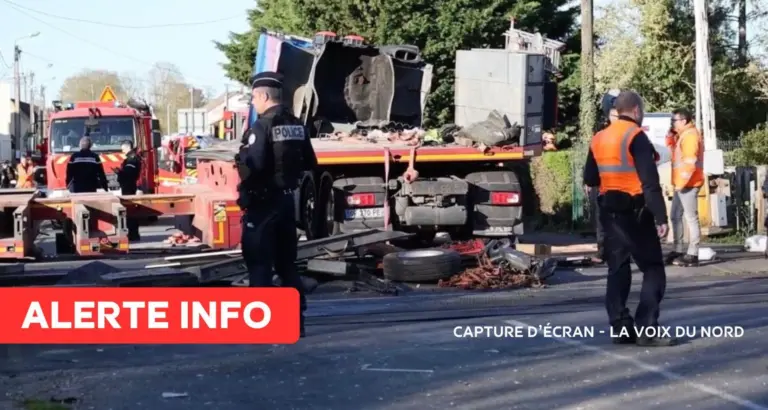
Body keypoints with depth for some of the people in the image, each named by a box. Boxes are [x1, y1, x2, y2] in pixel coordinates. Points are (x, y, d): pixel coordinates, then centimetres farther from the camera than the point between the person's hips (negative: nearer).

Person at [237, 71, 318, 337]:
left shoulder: (263, 126, -16)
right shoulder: (297, 126, 9)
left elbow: (253, 165, -28)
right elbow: (309, 164, 14)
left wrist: (240, 162, -9)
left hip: (263, 202, -8)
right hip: (286, 199, 8)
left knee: (259, 262, -2)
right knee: (286, 261, 14)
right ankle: (295, 319, 15)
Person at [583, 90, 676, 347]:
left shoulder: (599, 139, 10)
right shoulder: (636, 136, -11)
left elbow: (590, 179, 17)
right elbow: (650, 182, -18)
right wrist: (660, 217, -19)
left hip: (610, 212, 7)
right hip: (635, 212, -7)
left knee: (618, 269, 11)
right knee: (653, 270, -2)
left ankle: (620, 328, 8)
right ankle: (647, 330, -11)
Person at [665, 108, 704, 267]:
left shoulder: (690, 135, -15)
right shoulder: (683, 135, 17)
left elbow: (690, 162, -22)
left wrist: (681, 182, -22)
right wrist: (671, 133, 11)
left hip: (688, 184, -11)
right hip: (682, 183, 11)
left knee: (691, 218, -10)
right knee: (675, 216, 15)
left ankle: (692, 255, -12)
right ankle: (678, 250, 22)